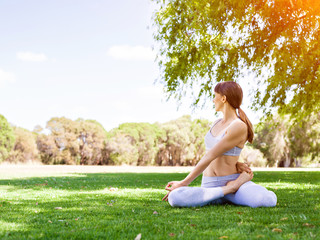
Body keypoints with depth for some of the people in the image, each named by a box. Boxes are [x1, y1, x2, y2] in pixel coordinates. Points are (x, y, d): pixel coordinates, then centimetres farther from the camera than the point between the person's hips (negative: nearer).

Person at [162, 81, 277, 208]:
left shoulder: (239, 127, -12)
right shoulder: (218, 123, 14)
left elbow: (209, 157, -13)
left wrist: (183, 183, -11)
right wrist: (236, 164, -6)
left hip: (233, 182, -5)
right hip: (209, 187, 5)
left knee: (270, 200, -36)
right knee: (174, 198, -28)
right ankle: (227, 191, -7)